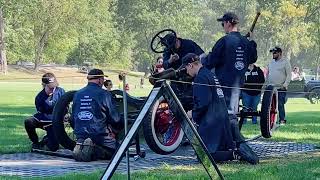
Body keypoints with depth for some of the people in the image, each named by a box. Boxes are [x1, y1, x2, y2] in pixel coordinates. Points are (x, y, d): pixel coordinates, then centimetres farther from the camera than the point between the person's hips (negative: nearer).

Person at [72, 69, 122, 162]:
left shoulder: (77, 94, 7)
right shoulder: (104, 94, -9)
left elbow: (74, 117, 16)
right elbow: (115, 118, -7)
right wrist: (114, 130, 14)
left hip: (80, 136, 5)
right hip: (100, 136, -5)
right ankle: (96, 151, -16)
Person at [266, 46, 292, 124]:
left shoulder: (285, 62, -1)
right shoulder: (271, 62, 16)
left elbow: (289, 75, -5)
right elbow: (267, 74, 21)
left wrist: (285, 85, -14)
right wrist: (267, 84, 11)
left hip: (281, 88, -5)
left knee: (280, 105, -7)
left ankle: (282, 120, -1)